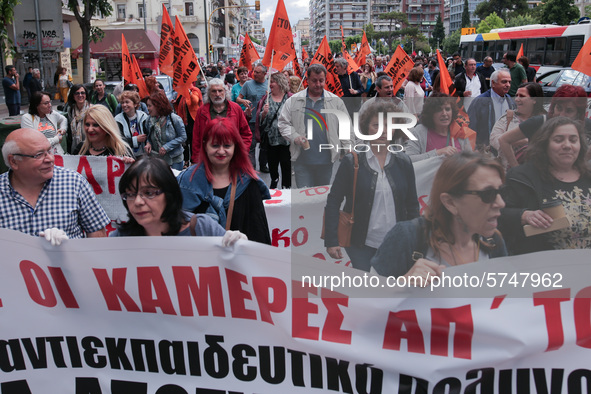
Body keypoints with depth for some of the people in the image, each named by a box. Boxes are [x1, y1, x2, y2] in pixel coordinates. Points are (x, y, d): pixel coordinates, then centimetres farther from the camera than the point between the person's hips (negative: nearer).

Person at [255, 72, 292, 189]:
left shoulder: (290, 98, -2)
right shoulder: (266, 98, 6)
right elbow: (259, 118, 3)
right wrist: (264, 113, -15)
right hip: (270, 137, 3)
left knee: (286, 163, 2)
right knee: (272, 162, 16)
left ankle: (286, 186, 17)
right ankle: (274, 178, 43)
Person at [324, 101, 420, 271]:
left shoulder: (403, 163, 4)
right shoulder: (351, 161, -4)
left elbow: (412, 205, 10)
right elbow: (333, 202, -3)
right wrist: (331, 241, -9)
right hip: (361, 245, -2)